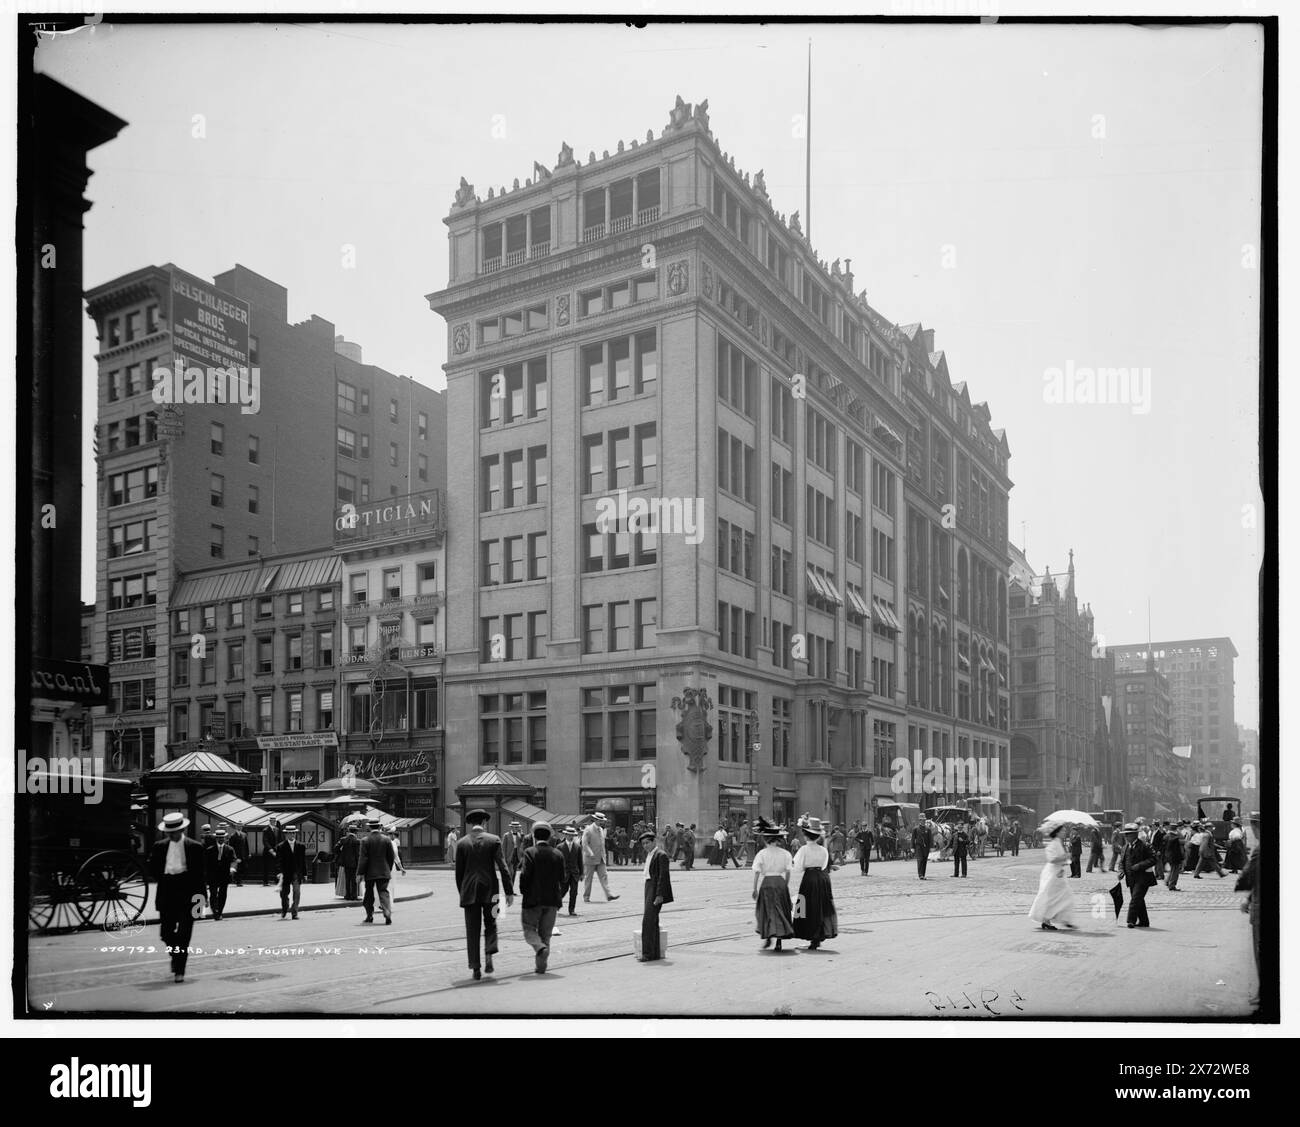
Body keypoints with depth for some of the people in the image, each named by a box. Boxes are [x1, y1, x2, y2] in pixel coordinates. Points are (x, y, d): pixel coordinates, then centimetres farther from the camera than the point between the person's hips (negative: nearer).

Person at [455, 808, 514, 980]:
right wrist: (509, 891, -5)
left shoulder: (461, 843, 2)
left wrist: (462, 893, 16)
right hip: (490, 890, -1)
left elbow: (459, 871, 5)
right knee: (490, 925, 16)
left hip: (469, 891, 1)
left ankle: (475, 968, 4)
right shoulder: (493, 840, -3)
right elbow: (503, 867, -7)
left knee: (472, 930, 6)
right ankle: (489, 956, -5)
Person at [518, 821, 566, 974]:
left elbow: (525, 875, -15)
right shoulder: (558, 854, 4)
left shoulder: (530, 852, -9)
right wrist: (560, 896, 13)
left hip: (533, 899, -4)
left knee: (529, 930, 7)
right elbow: (564, 878, 4)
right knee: (545, 933, 12)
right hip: (552, 900, 4)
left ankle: (541, 948, -20)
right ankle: (541, 965, 10)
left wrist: (523, 892, -2)